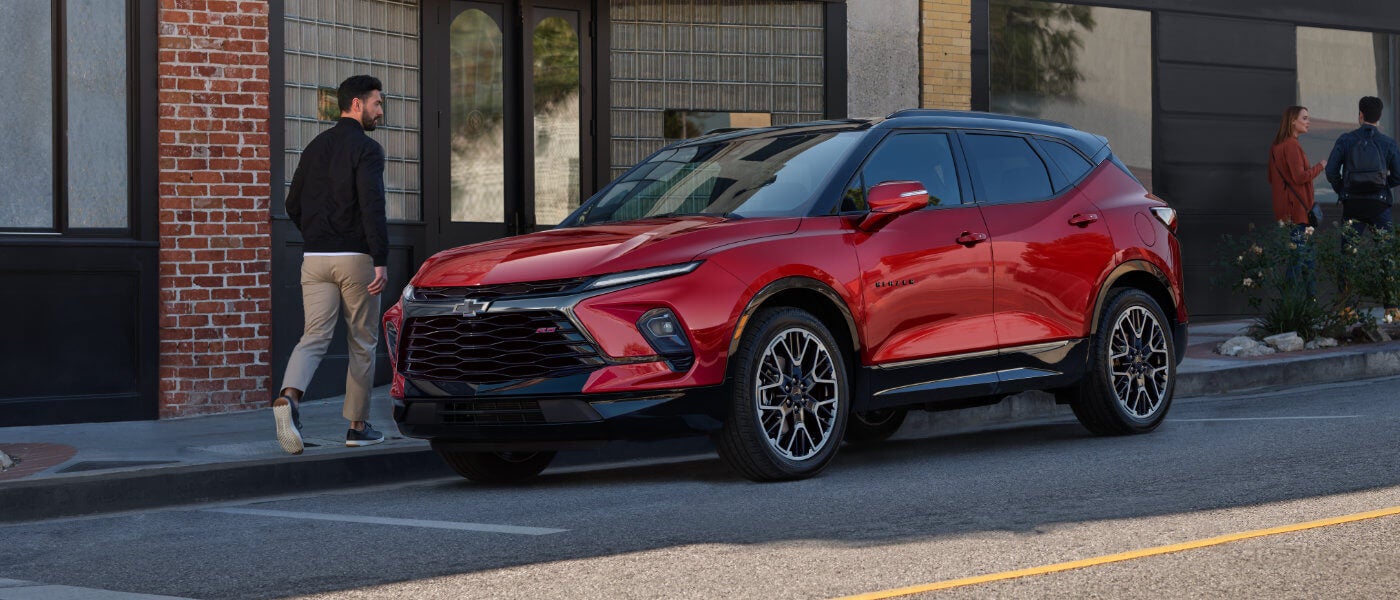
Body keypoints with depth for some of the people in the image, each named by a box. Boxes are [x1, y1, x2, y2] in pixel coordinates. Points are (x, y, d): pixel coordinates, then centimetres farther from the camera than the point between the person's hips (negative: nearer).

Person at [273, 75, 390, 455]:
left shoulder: (315, 148, 13)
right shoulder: (366, 149, -9)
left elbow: (293, 205, 17)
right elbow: (372, 208, -19)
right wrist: (381, 261, -19)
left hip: (315, 259, 5)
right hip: (356, 258, -5)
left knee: (314, 338, -1)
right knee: (362, 344, 8)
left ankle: (289, 396, -29)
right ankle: (358, 426, 14)